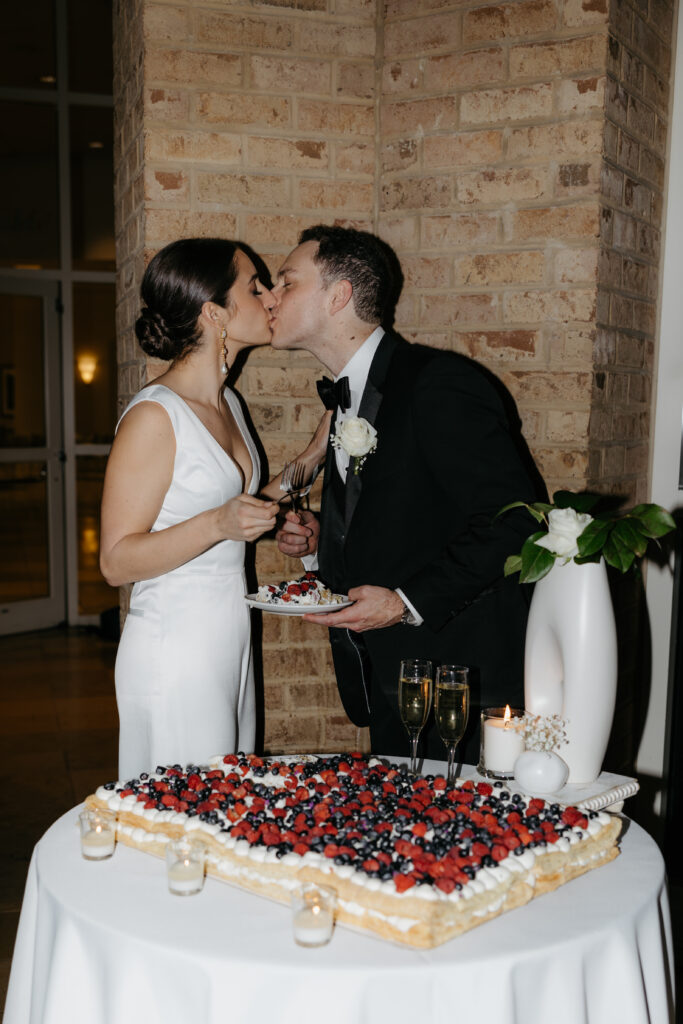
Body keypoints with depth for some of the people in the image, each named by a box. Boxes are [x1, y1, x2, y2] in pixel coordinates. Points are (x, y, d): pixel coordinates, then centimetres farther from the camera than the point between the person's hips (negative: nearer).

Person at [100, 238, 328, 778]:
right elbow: (116, 561, -16)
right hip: (175, 650, -8)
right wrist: (218, 525, -28)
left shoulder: (228, 404, 10)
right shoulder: (154, 415, -16)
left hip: (230, 644, 8)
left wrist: (310, 458, 13)